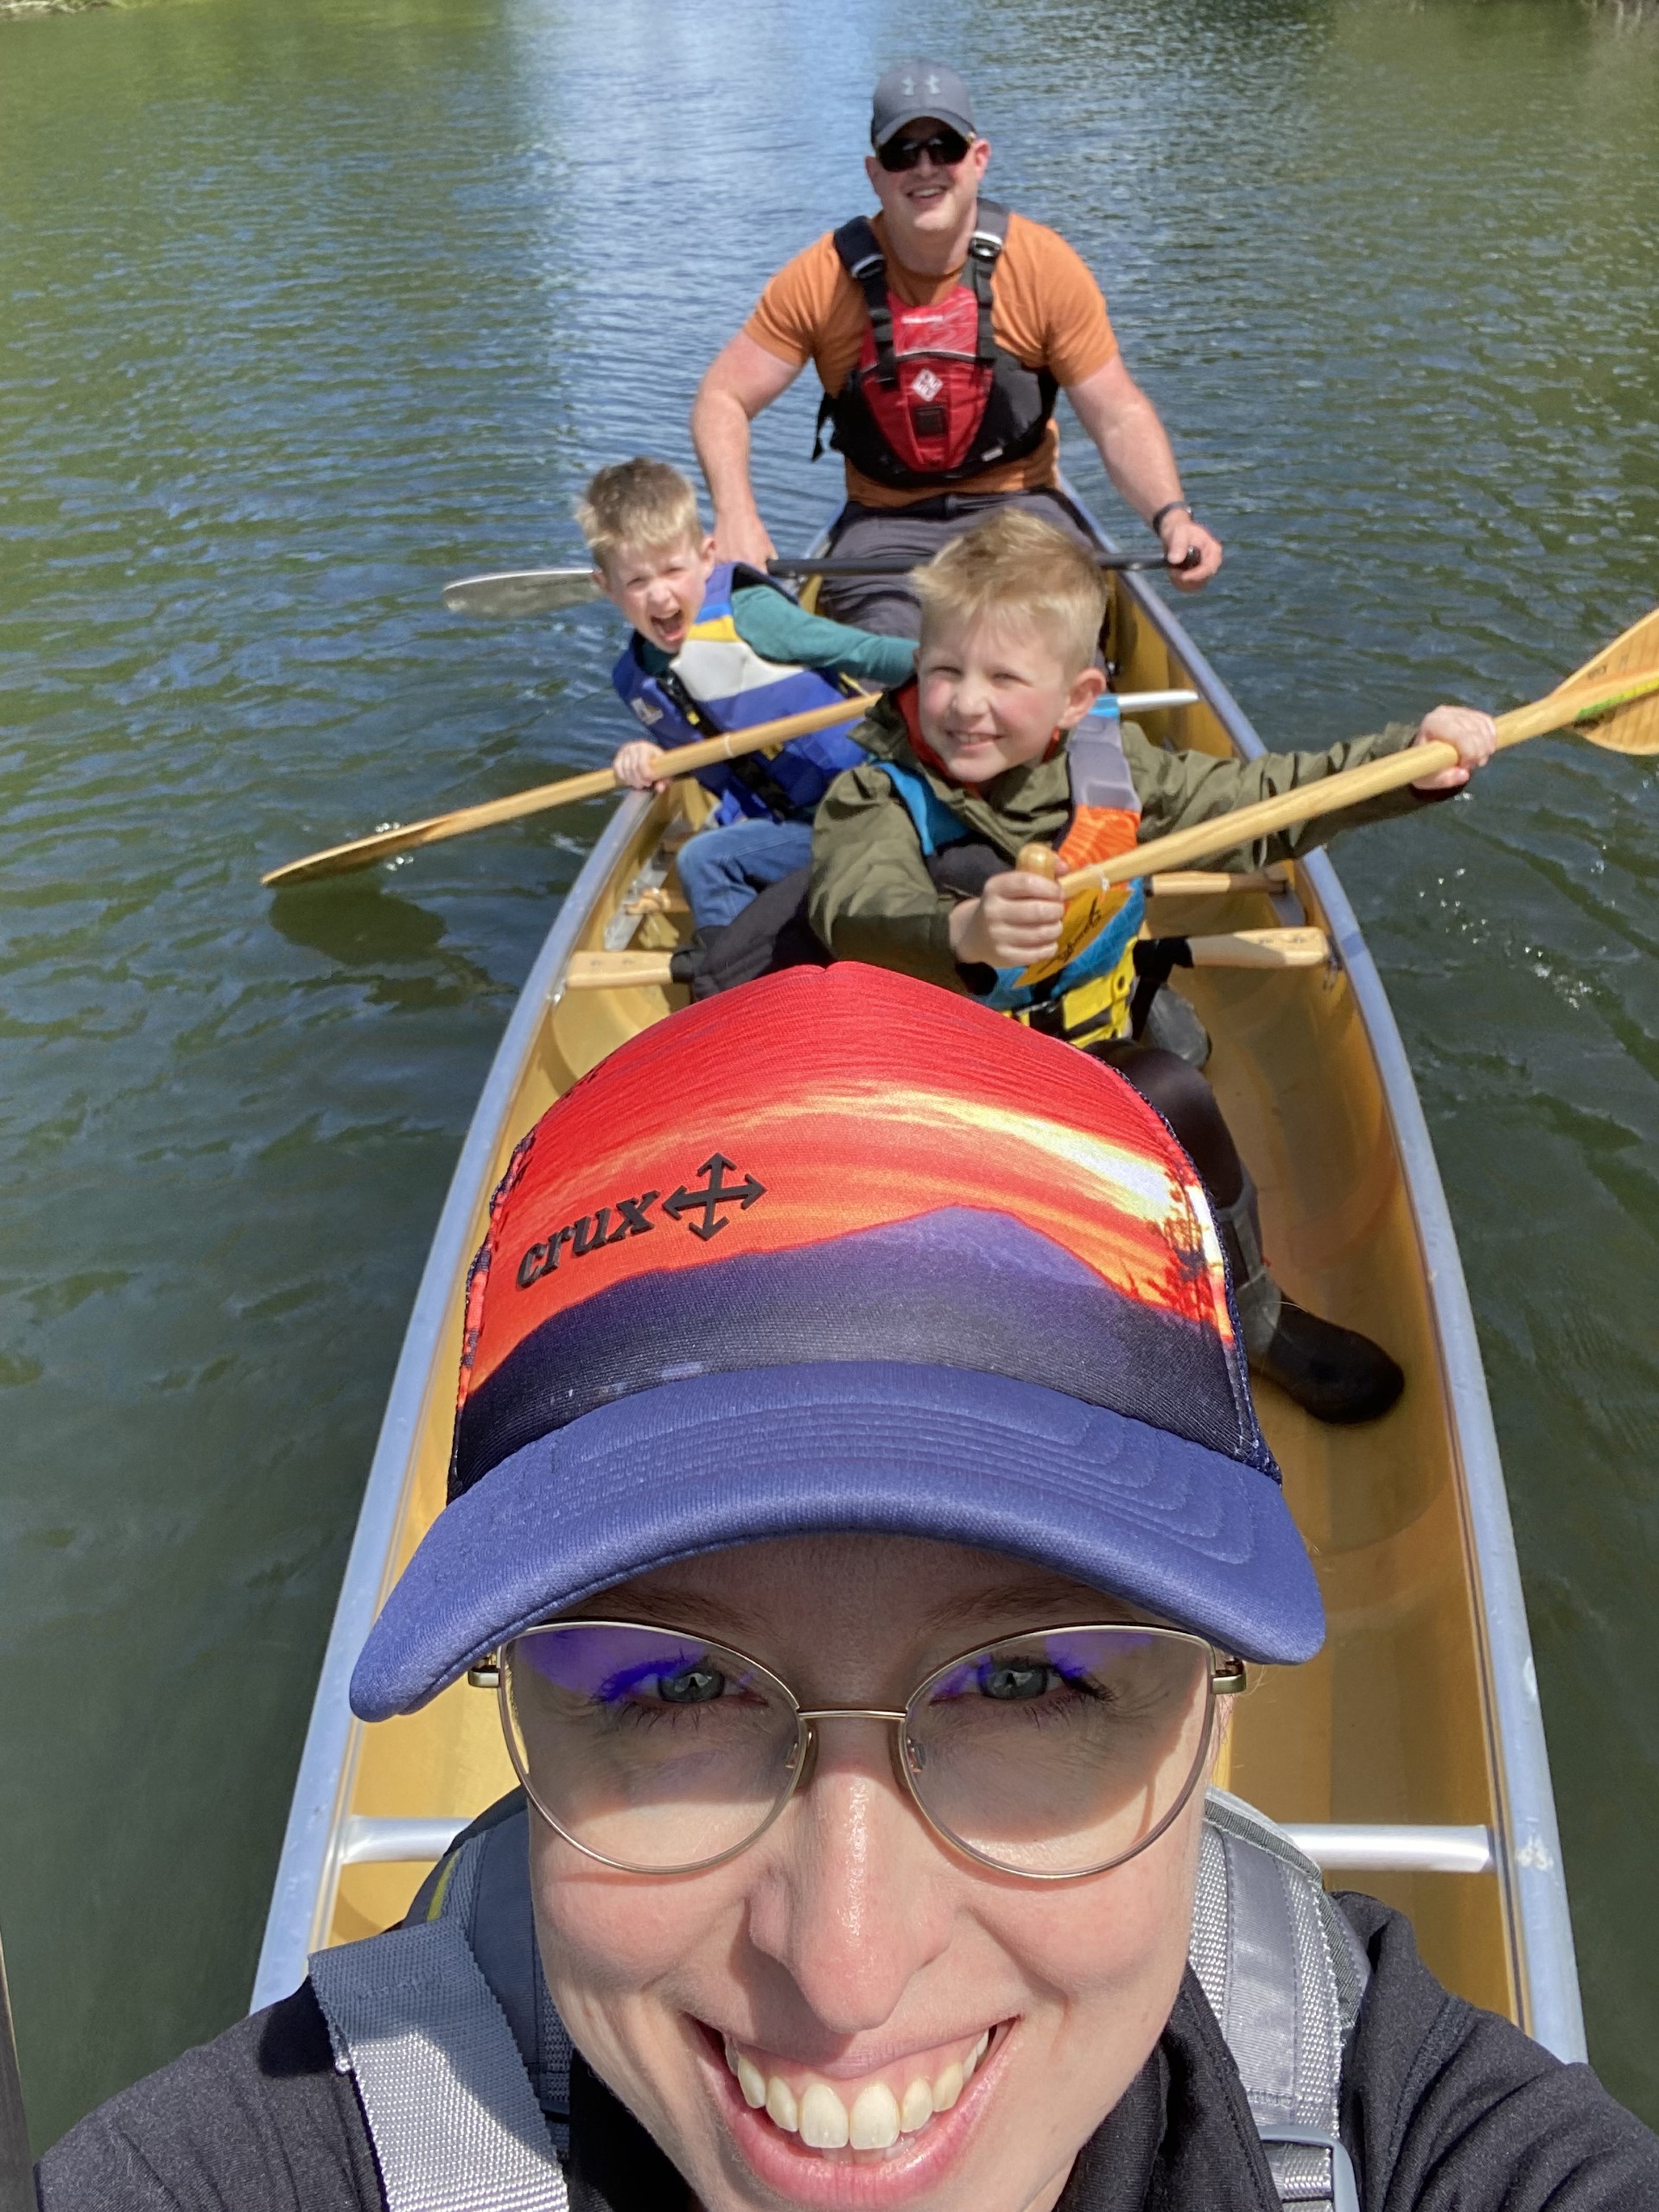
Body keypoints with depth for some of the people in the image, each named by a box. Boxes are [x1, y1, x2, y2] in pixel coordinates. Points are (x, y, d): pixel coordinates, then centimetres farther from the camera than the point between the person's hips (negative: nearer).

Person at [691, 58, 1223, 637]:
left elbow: (1120, 418, -3)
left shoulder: (1042, 264, -3)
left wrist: (1171, 515, -22)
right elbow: (722, 399, -2)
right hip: (885, 522, 0)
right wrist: (736, 516, -22)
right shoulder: (824, 279, -4)